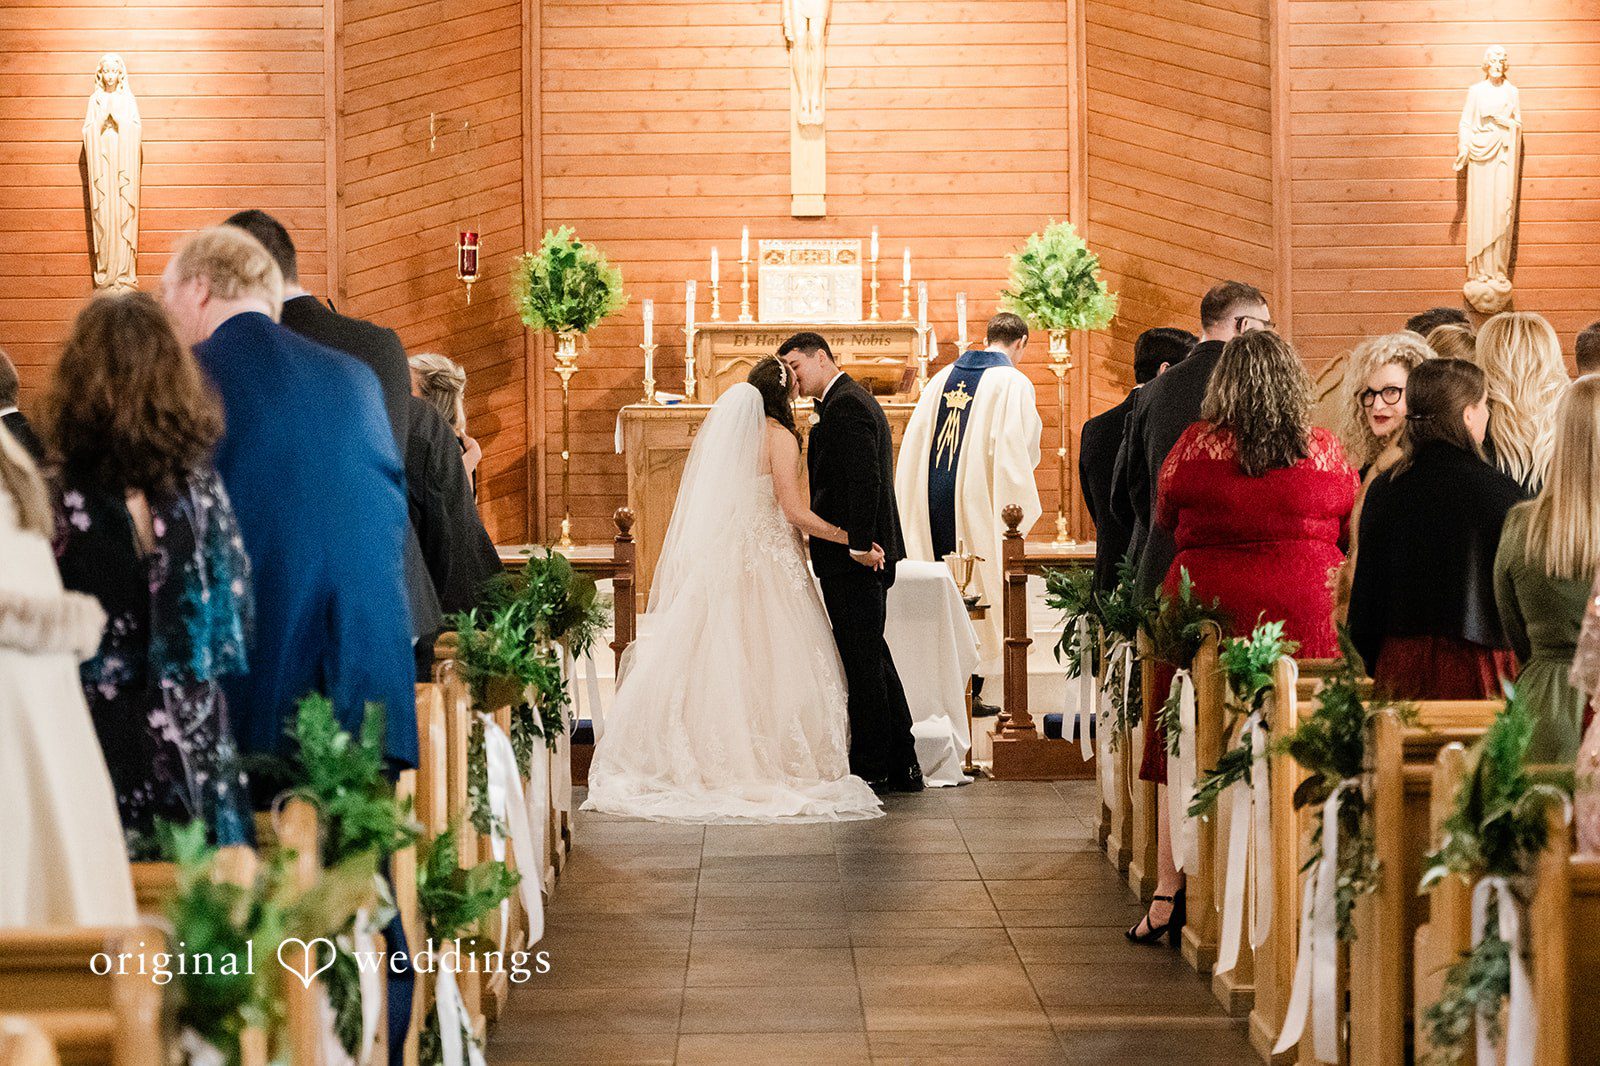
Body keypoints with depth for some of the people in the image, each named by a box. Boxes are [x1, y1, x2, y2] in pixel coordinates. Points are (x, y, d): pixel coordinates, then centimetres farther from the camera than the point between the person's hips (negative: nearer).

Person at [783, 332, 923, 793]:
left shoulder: (846, 405, -14)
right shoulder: (852, 400, 19)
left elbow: (864, 479, -24)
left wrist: (859, 545, -24)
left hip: (852, 558, -11)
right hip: (861, 554, 11)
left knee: (862, 660, -4)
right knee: (872, 656, 15)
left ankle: (872, 768, 3)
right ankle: (902, 764, 20)